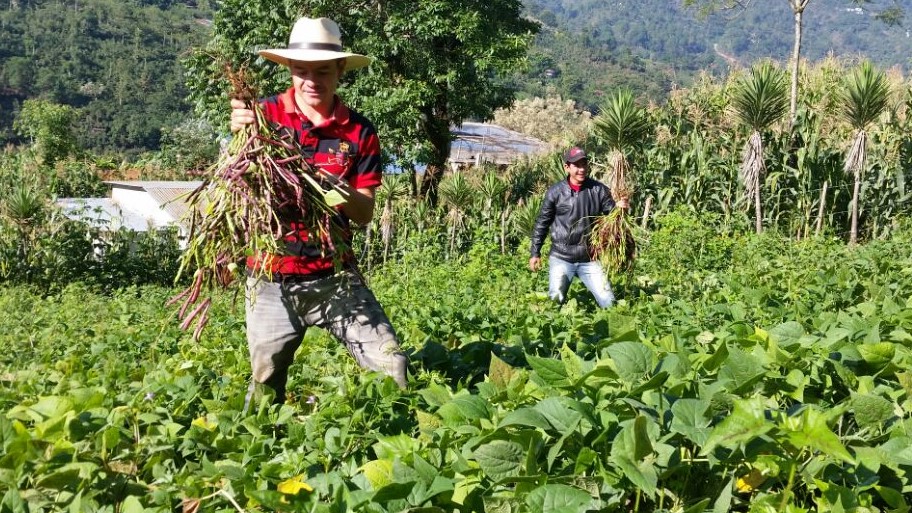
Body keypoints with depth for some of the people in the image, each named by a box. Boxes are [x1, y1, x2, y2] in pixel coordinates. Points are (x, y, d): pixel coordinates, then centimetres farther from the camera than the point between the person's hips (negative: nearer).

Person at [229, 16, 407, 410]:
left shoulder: (359, 131, -1)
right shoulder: (265, 114, -5)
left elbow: (365, 214, -1)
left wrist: (343, 193, -24)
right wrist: (238, 136, -35)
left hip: (335, 275, 1)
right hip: (271, 280, 0)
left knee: (392, 367, -6)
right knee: (265, 387, 13)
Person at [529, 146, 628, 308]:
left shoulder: (598, 190, -3)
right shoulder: (556, 192, -5)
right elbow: (542, 222, 3)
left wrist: (619, 207, -20)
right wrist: (535, 253, 4)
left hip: (590, 259, 1)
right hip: (561, 258, -1)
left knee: (608, 302, 1)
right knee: (555, 301, 4)